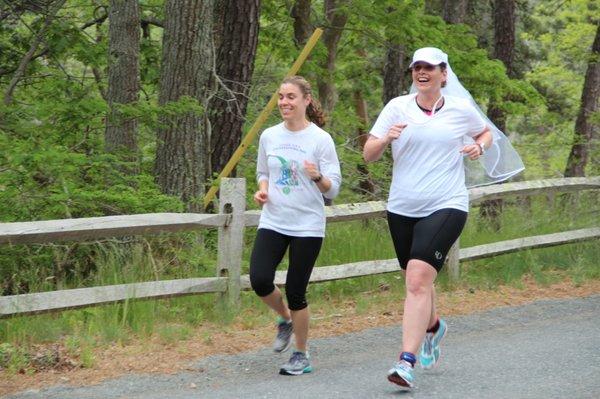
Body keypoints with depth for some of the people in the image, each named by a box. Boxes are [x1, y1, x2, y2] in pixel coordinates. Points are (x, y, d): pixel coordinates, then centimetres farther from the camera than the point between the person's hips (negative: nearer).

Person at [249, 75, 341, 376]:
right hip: (273, 222, 4)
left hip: (308, 225, -4)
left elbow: (333, 190, -4)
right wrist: (262, 190, -1)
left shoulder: (320, 139, -6)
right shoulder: (269, 136, 6)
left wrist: (318, 177, -26)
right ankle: (285, 319, 20)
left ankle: (301, 355, 17)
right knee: (260, 281, -13)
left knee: (295, 291, -2)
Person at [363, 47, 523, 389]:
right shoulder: (398, 107, 3)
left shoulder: (461, 109, 2)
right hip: (402, 208, 3)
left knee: (418, 278, -20)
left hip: (446, 207, -3)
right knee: (417, 280, 16)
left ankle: (407, 361, -22)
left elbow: (487, 132, 23)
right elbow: (369, 155, 2)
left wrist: (480, 146, 0)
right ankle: (434, 326, 49)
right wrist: (385, 139, -18)